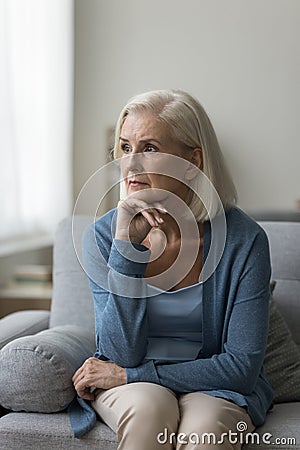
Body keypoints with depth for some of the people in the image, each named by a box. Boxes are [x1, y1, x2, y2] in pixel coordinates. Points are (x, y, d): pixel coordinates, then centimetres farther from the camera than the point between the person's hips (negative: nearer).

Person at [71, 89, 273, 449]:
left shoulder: (244, 240, -15)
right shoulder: (104, 235, -10)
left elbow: (242, 366, -13)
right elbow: (120, 354, -15)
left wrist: (128, 375, -15)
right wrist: (126, 245, -25)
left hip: (214, 389, -1)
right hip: (129, 388, 2)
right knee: (148, 406, -31)